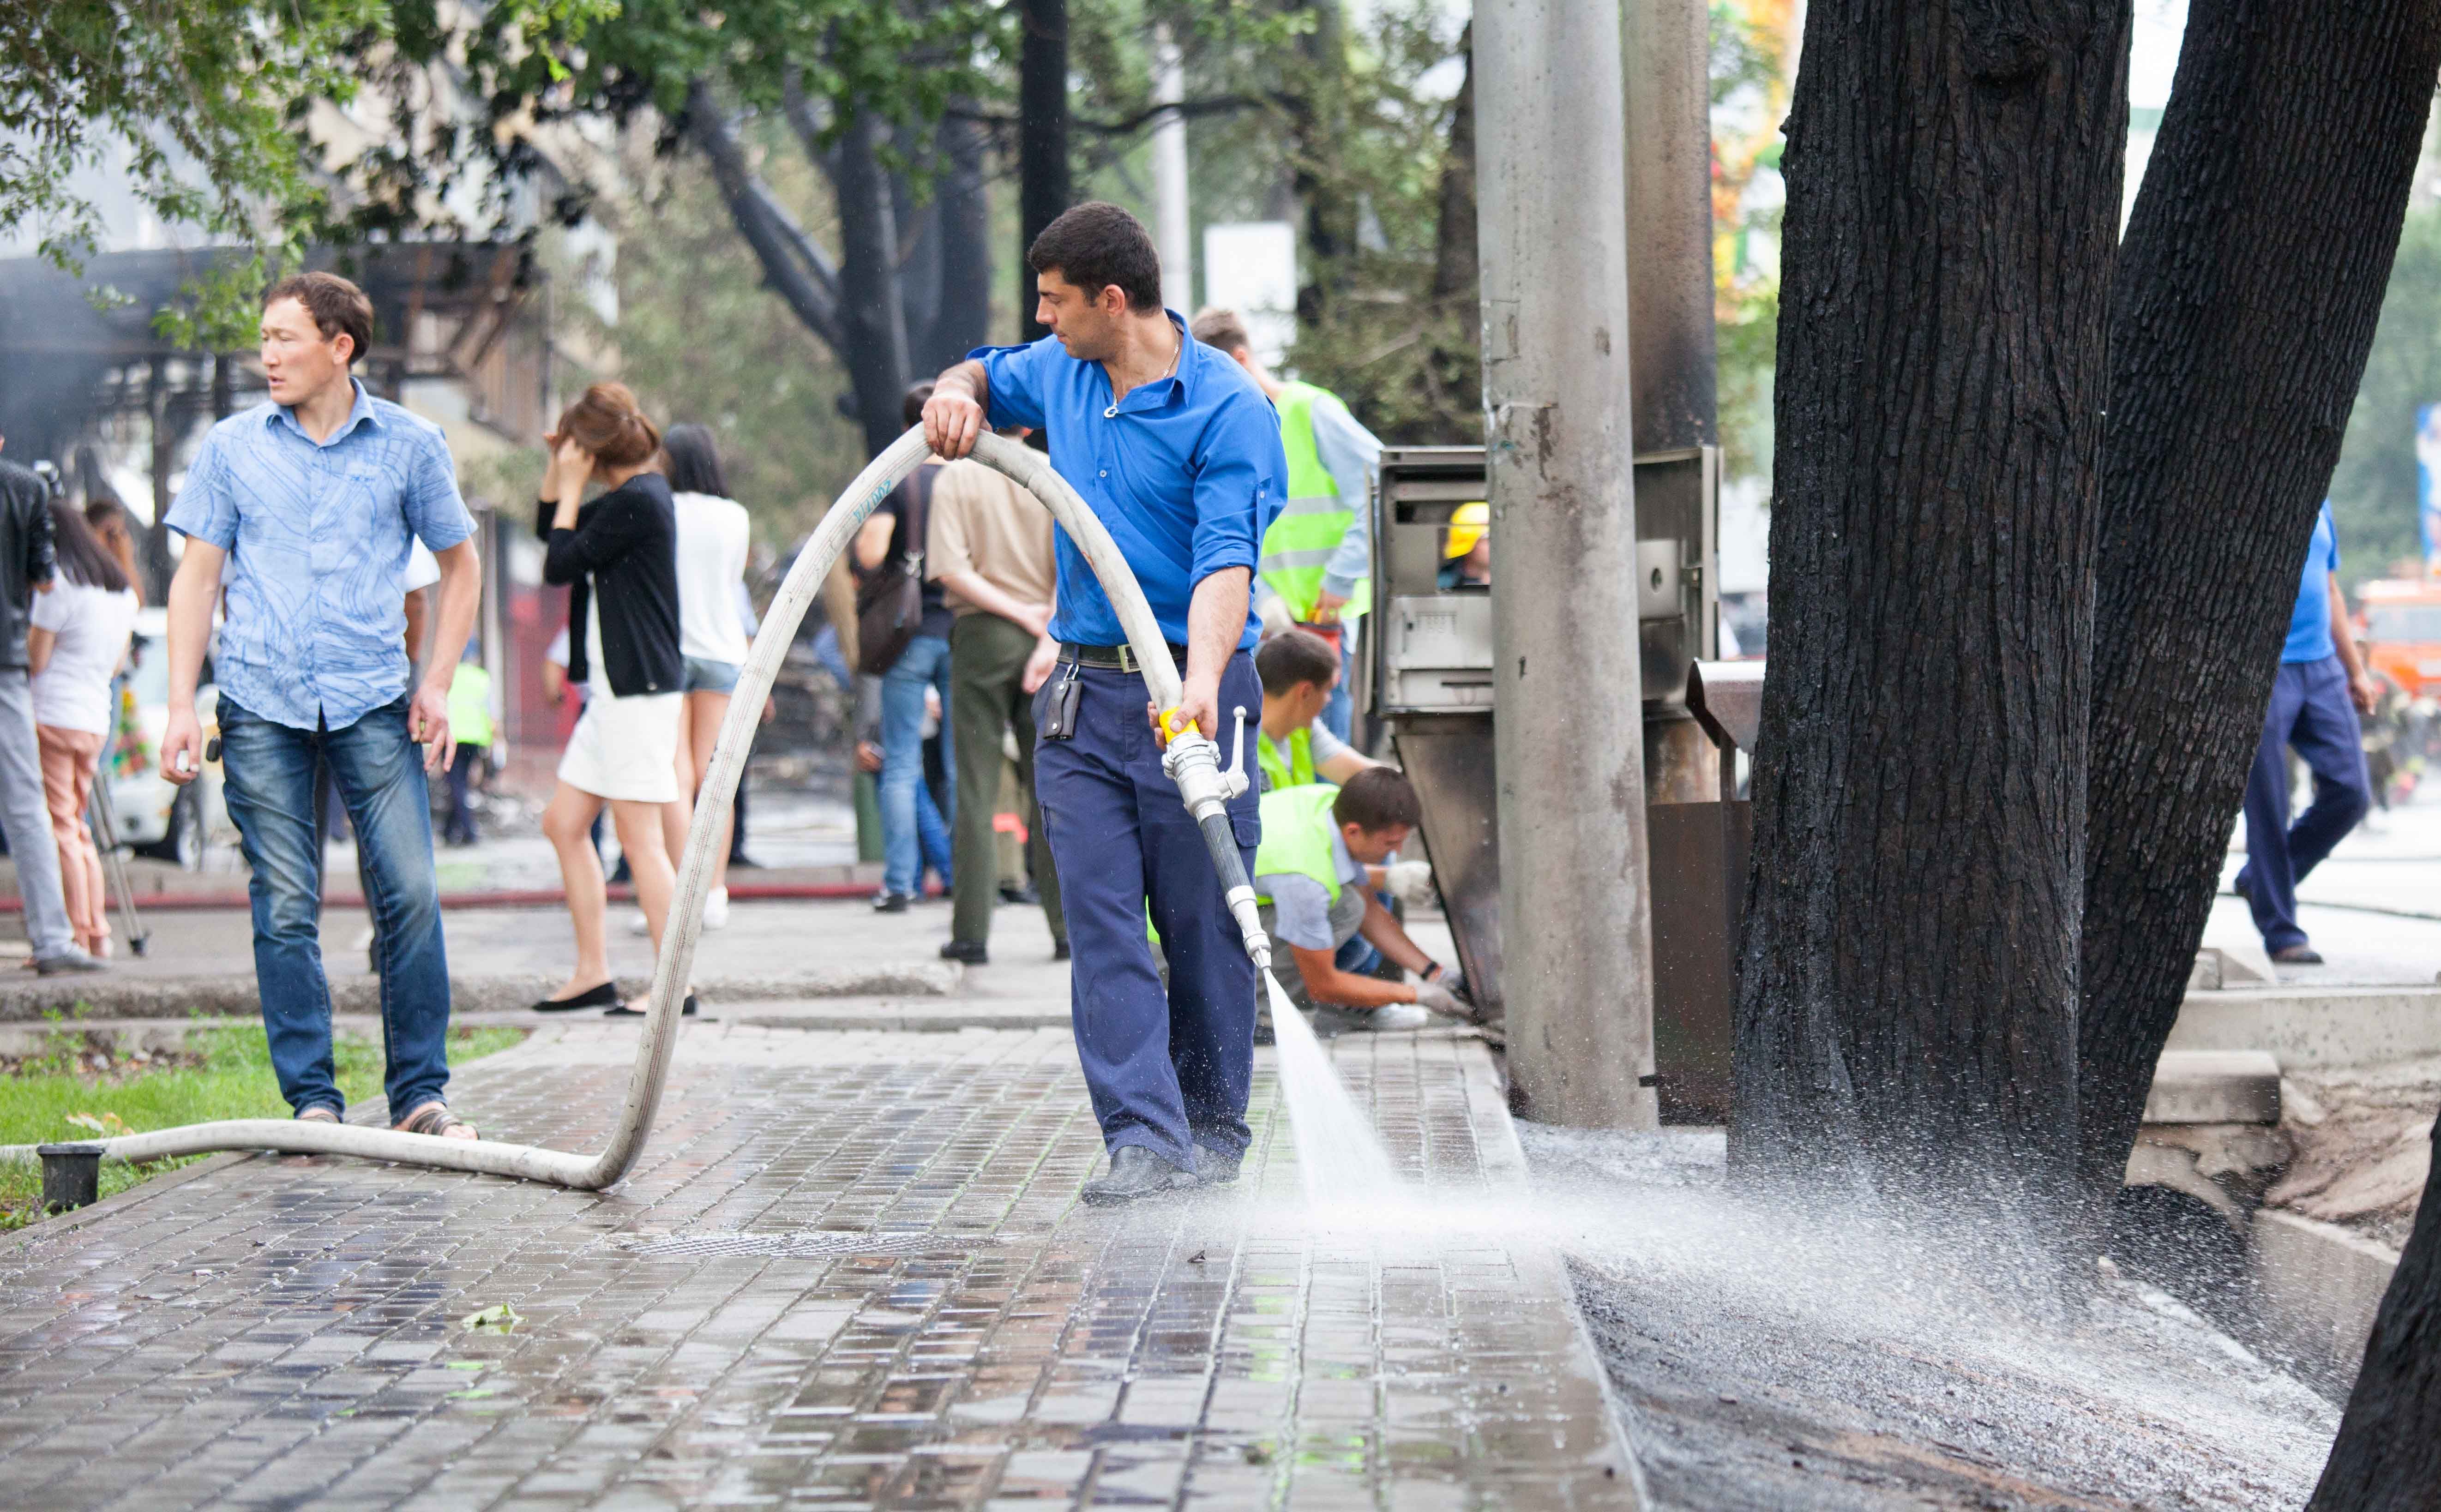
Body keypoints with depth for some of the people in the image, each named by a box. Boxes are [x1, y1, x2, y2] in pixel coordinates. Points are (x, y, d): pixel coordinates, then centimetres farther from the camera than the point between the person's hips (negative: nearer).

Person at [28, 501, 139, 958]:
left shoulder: (59, 587, -12)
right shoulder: (122, 590, 13)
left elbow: (34, 661, -11)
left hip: (52, 717, -8)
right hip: (95, 721, 8)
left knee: (60, 829, -4)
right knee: (77, 827, 15)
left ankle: (75, 936, -5)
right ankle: (98, 934, 12)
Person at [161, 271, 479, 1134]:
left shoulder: (410, 444, 5)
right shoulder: (233, 447, 7)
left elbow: (459, 565, 14)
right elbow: (198, 577, 10)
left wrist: (438, 683, 3)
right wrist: (181, 705, 2)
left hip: (372, 703, -1)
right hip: (260, 705, 1)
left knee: (411, 892, -7)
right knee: (285, 909, 0)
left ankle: (419, 1095, 3)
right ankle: (313, 1102, 8)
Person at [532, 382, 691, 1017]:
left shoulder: (637, 501, -15)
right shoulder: (630, 498, 15)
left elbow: (560, 565, -13)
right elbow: (550, 530, 28)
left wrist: (572, 484, -5)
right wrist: (556, 469, 14)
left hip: (640, 691, -11)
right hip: (614, 691, 11)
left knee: (639, 838, -8)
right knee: (564, 823, 11)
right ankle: (593, 973, 16)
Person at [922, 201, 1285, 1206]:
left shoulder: (1230, 409, -13)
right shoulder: (1059, 371, 9)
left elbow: (1225, 559, -24)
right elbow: (986, 377, 32)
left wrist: (1201, 682, -39)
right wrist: (957, 396, 6)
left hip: (1190, 685, -5)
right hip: (1082, 691, 6)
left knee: (1204, 928, 3)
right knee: (1103, 927, -5)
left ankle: (1215, 1137, 17)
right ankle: (1146, 1142, -9)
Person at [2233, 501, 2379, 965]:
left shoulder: (2317, 500, 15)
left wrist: (2356, 670, 20)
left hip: (2322, 669, 6)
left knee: (2351, 795, -1)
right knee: (2268, 808, -3)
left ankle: (2258, 880, 18)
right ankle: (2281, 933, 7)